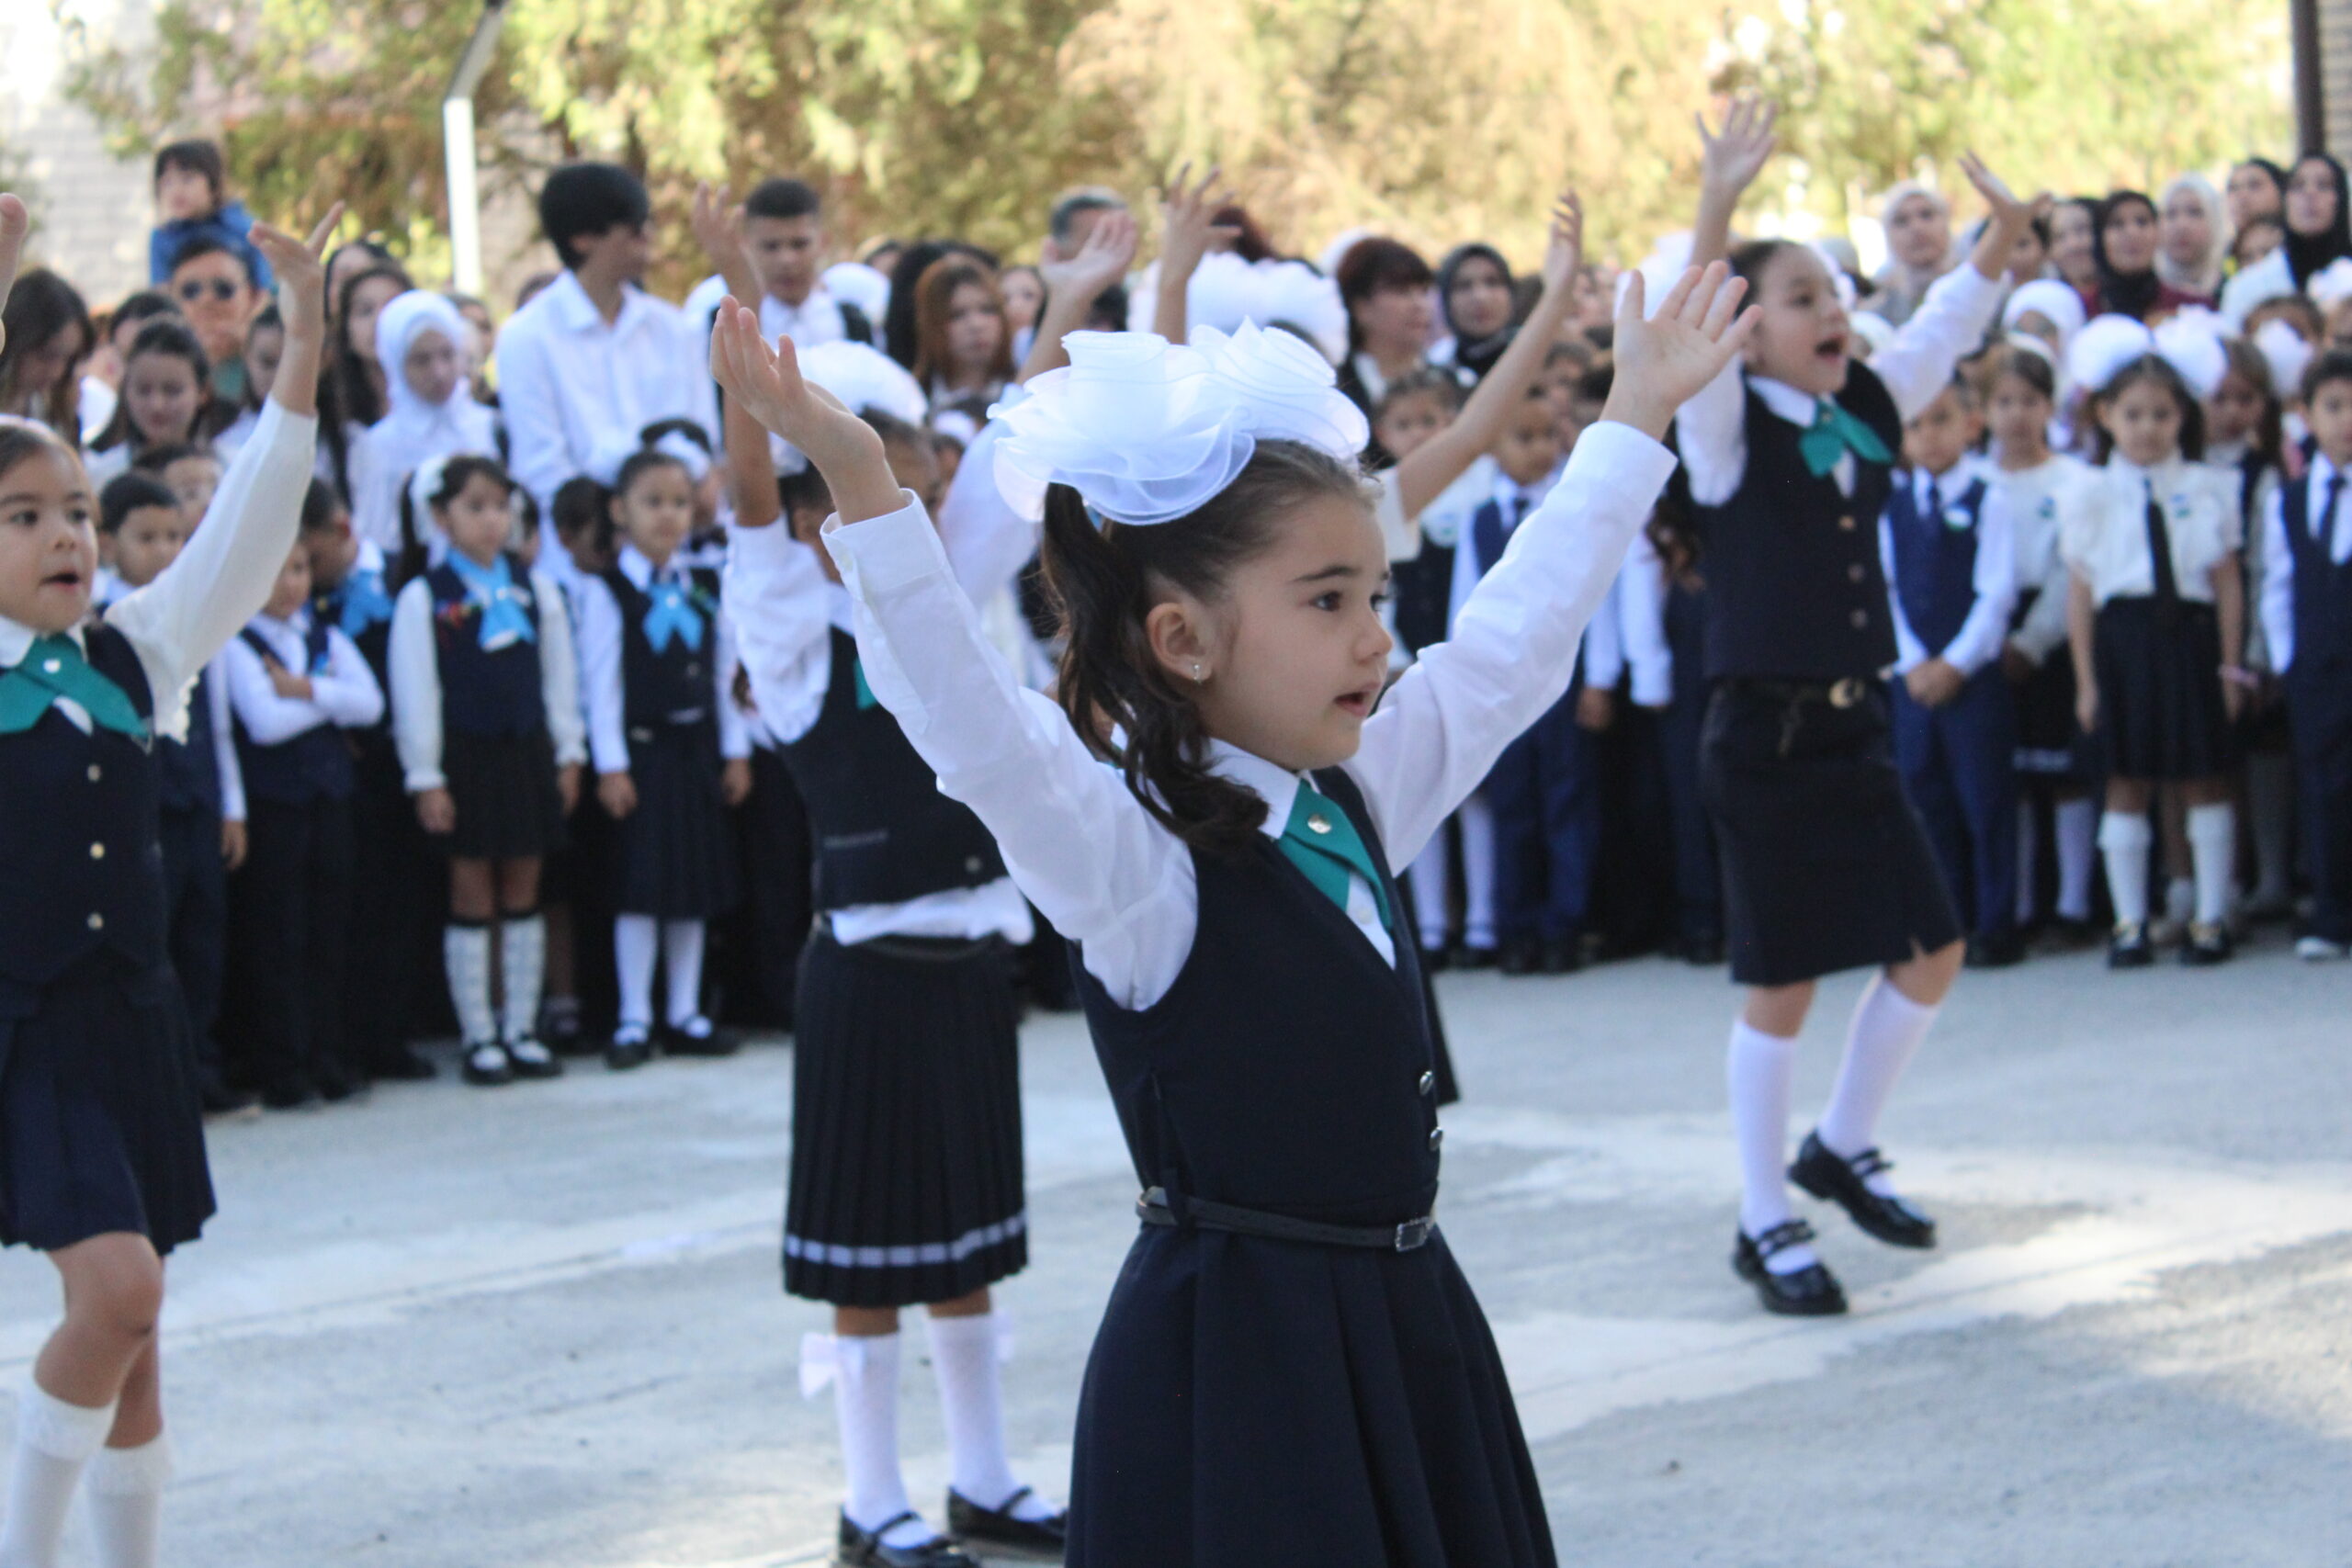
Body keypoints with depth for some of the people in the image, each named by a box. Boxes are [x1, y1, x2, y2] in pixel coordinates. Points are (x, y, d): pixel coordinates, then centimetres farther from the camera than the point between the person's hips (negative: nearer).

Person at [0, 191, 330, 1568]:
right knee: (116, 1290, -18)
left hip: (131, 1023, 5)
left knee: (130, 1329, 10)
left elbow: (249, 529, 3)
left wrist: (303, 345, -5)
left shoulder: (133, 655, 7)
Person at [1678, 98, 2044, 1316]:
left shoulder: (1866, 413, 8)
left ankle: (1842, 1147, 30)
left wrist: (2001, 238, 1)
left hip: (1855, 727, 7)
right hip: (1764, 733, -6)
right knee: (1782, 987, -1)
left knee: (1929, 952, 8)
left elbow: (1941, 336, 16)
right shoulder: (1730, 426, -9)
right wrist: (1717, 209, -38)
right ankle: (1765, 1227, 11)